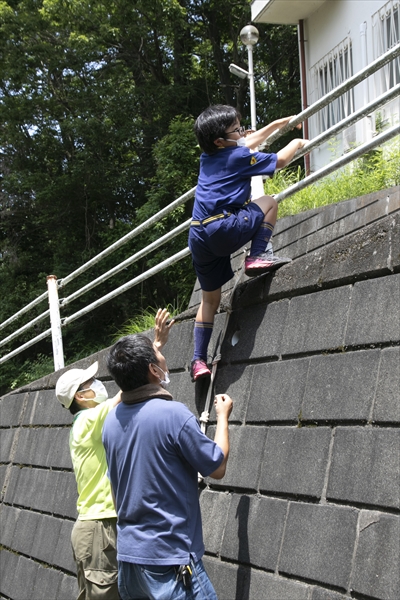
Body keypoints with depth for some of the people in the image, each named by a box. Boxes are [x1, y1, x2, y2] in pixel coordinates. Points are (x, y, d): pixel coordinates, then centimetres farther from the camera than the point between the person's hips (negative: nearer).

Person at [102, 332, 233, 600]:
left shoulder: (111, 420, 3)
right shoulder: (174, 414, -19)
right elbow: (217, 467, -7)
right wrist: (223, 416, 8)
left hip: (128, 556, 7)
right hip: (170, 561, -7)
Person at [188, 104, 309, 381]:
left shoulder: (208, 157, 20)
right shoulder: (238, 156, -1)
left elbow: (250, 142, 36)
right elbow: (279, 161, 10)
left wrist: (279, 123, 42)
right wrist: (296, 143, 30)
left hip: (198, 237, 7)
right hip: (224, 229, -7)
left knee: (210, 298, 17)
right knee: (268, 202, 16)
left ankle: (199, 360, 14)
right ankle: (259, 256, 2)